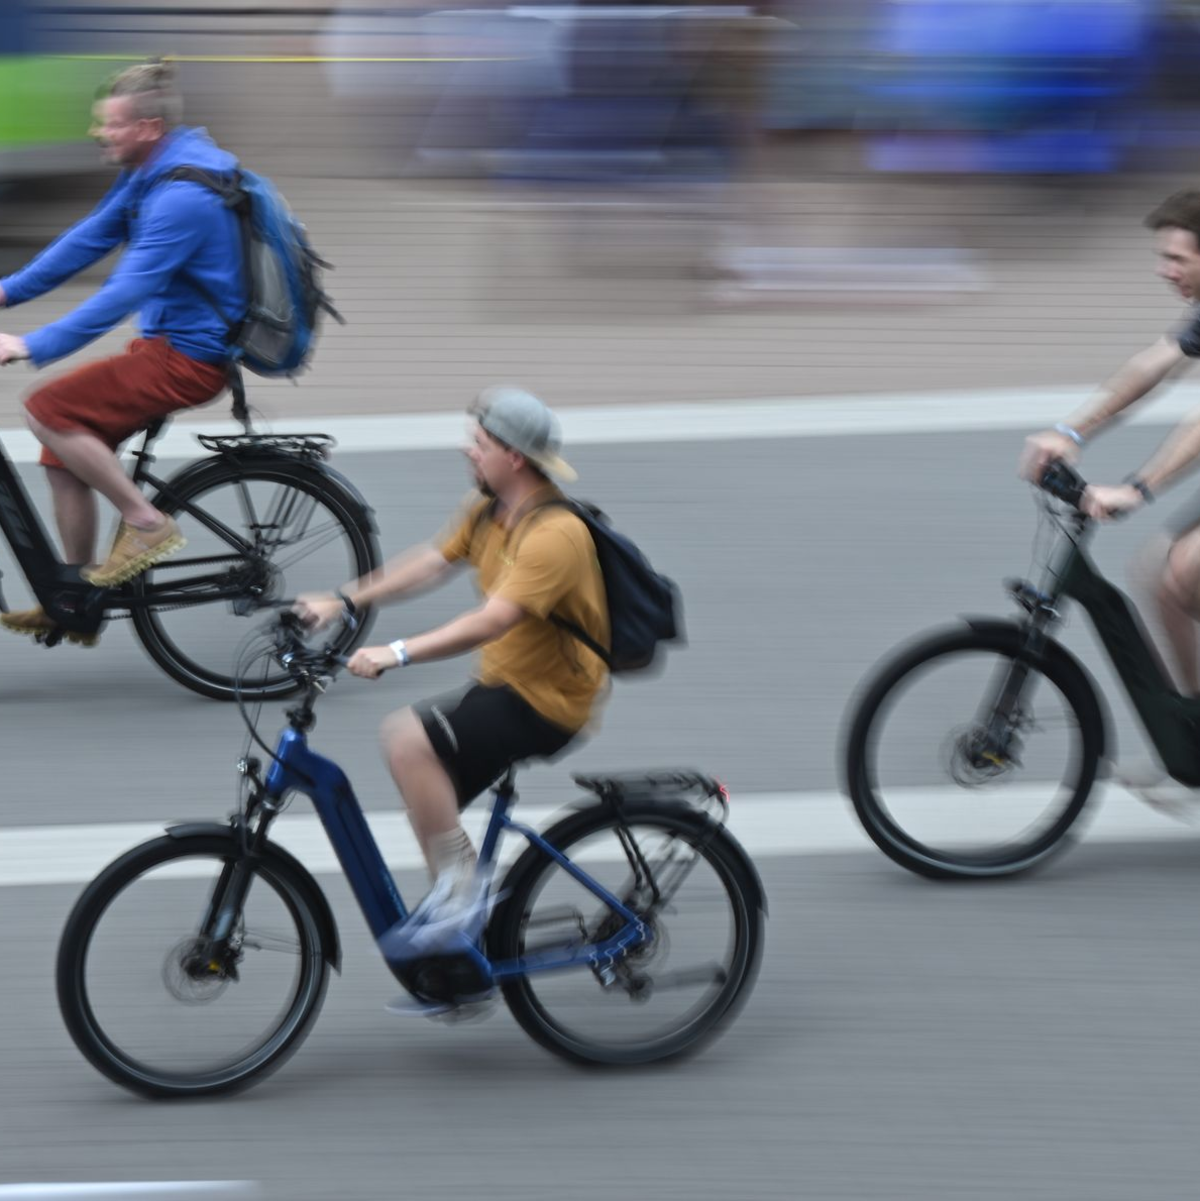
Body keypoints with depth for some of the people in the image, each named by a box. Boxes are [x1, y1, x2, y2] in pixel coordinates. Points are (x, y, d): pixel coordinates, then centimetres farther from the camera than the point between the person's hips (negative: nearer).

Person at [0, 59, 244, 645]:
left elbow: (125, 294, -30)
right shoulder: (147, 174, 7)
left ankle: (145, 522, -7)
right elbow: (90, 238, 15)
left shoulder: (183, 195, -25)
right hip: (165, 341, 10)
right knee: (63, 451, 8)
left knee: (48, 410, -18)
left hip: (187, 358, -10)